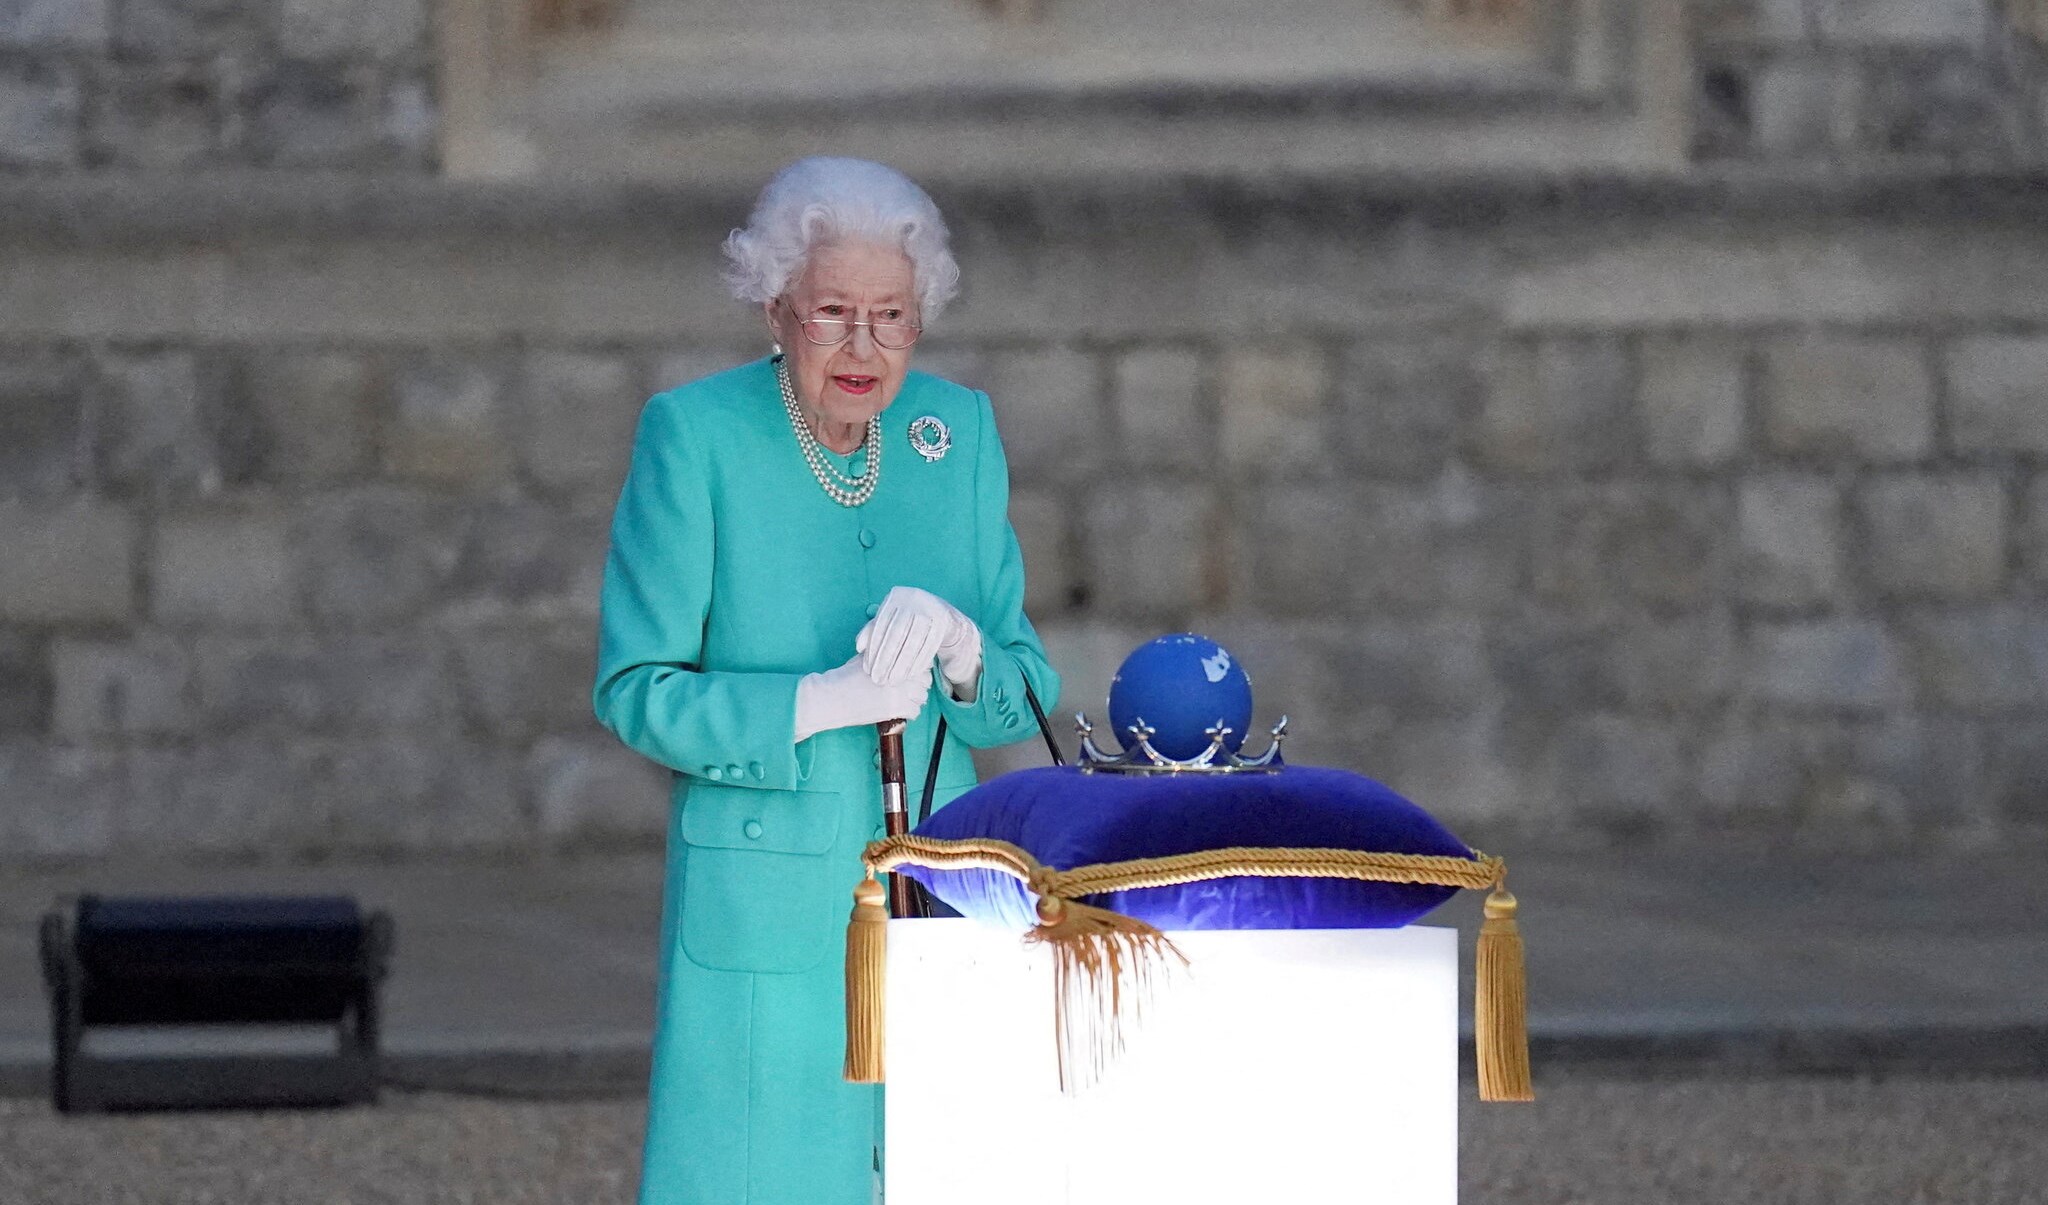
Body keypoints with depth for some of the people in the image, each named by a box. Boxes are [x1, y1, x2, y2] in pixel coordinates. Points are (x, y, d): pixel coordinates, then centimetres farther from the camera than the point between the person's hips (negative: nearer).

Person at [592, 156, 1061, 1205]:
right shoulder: (694, 437, -6)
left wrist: (959, 652, -14)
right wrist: (824, 701, -19)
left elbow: (1025, 691, 9)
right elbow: (634, 690, -8)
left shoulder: (958, 431, 7)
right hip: (763, 913, -4)